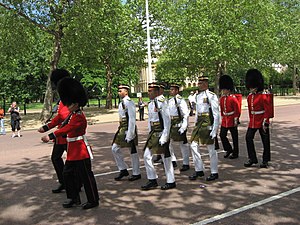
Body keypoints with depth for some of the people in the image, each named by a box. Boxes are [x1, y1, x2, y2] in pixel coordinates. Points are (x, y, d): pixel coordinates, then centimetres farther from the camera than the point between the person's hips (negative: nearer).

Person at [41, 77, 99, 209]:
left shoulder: (79, 117, -20)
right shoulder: (72, 115, 12)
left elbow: (66, 129, -31)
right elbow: (65, 128, 13)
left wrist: (50, 136, -37)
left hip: (81, 151, -10)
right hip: (73, 151, 10)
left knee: (86, 176, 0)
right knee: (68, 174, 15)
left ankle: (93, 201, 13)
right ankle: (74, 198, 28)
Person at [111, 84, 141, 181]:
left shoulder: (129, 102, -16)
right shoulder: (121, 103, 12)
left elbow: (132, 119, -19)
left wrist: (129, 134, -21)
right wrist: (121, 129, 16)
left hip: (129, 128, -9)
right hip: (122, 128, 9)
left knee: (133, 151, 3)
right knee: (115, 148, 8)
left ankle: (136, 173, 16)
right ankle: (123, 170, 19)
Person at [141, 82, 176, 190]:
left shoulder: (162, 102, -14)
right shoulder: (150, 104, 11)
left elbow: (167, 120, -17)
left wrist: (164, 136, -19)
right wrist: (150, 134, 15)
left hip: (161, 132, -8)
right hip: (153, 132, 8)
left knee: (166, 157, 2)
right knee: (146, 156, 7)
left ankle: (171, 182, 16)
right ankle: (152, 180, 18)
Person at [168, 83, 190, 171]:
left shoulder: (180, 100, -12)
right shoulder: (170, 101, 10)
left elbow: (186, 114, -14)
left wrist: (183, 127, -20)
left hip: (179, 124, -8)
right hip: (171, 124, 8)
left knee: (183, 144, 2)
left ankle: (186, 164, 12)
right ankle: (172, 160, 26)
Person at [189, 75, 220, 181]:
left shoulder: (211, 96, -11)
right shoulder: (198, 96, 12)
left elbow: (216, 114, -13)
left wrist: (214, 130, -16)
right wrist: (195, 125, 17)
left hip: (208, 122, -8)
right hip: (199, 122, 8)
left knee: (211, 148, 2)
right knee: (194, 145, 5)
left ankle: (214, 173, 14)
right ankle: (199, 170, 17)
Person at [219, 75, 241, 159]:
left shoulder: (233, 98, -12)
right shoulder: (222, 98, 8)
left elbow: (237, 110, -12)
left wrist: (236, 120, -13)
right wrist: (222, 118, 14)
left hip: (232, 120, -6)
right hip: (224, 120, 7)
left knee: (234, 137, 4)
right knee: (222, 135, 3)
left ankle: (235, 153, 15)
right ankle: (229, 149, 21)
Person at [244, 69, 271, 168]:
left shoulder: (262, 97, -13)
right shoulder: (249, 97, 7)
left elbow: (267, 111, -14)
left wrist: (265, 123, -18)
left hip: (262, 122, -6)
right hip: (253, 122, 6)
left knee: (265, 141, 5)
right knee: (248, 138, 0)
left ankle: (265, 160, 17)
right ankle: (252, 159, 10)